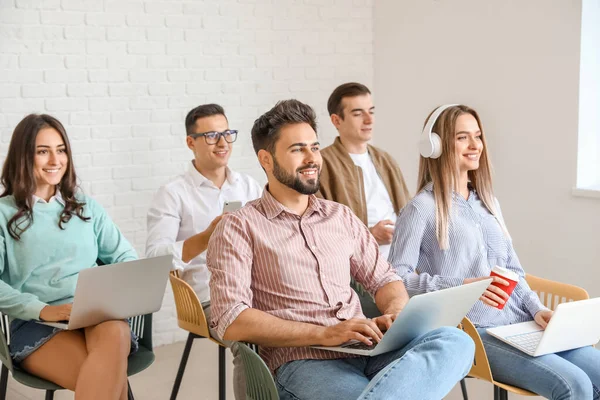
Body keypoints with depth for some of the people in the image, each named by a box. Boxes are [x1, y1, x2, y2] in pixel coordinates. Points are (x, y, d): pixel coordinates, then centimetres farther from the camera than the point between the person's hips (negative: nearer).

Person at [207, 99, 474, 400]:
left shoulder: (341, 216, 19)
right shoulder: (239, 228, 1)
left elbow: (384, 280, 21)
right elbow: (231, 322, -10)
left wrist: (395, 315, -4)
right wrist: (322, 333, -19)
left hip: (369, 349, 7)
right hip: (302, 360, -7)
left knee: (455, 342, -27)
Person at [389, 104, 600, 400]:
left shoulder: (487, 202, 18)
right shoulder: (422, 208, -5)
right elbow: (396, 277, -10)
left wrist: (536, 309, 3)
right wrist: (463, 286, -18)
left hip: (520, 322, 7)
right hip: (474, 331, -7)